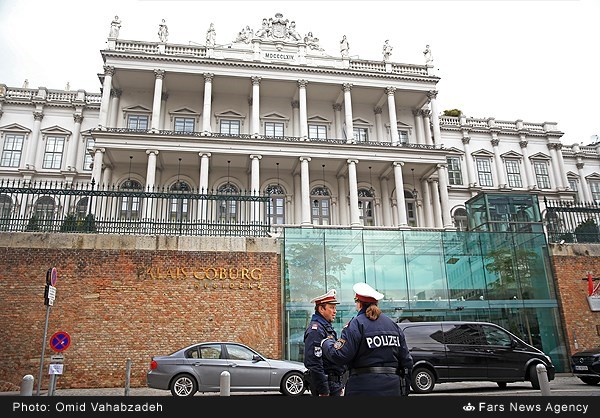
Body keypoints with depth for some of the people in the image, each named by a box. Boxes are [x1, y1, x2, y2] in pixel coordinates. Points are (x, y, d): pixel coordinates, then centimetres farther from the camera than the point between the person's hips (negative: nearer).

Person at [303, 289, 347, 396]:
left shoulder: (328, 328, 16)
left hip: (335, 383, 10)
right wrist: (323, 391, -23)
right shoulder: (315, 330, -16)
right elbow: (314, 364, -23)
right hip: (326, 384, -10)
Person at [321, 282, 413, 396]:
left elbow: (340, 356, -16)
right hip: (392, 388, 6)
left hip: (364, 388, -6)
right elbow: (406, 358, 12)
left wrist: (326, 343, 2)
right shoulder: (393, 324, 10)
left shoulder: (356, 324, -10)